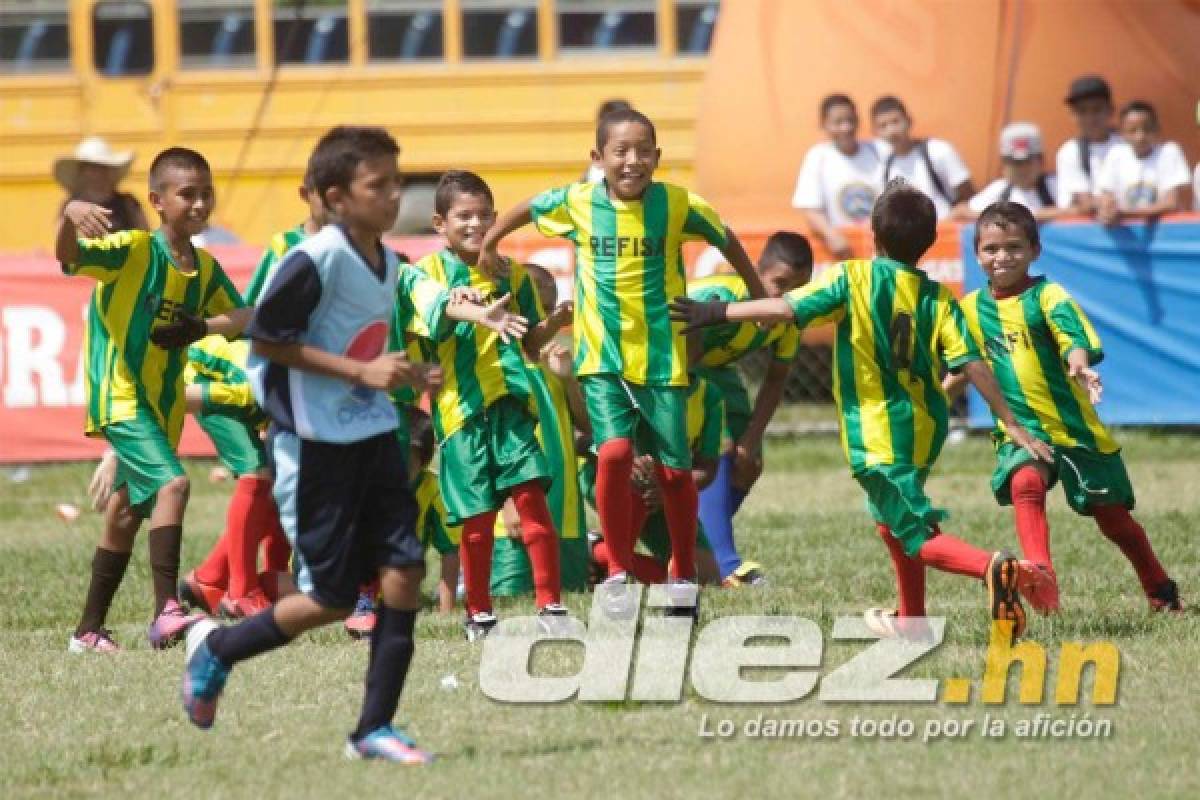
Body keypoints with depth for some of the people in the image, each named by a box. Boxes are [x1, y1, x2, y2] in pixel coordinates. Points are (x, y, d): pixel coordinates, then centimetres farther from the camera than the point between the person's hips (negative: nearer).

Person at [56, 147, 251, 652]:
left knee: (127, 512, 14)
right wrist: (70, 215, -51)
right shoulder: (132, 251, -14)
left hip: (163, 405, 8)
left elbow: (245, 318, 11)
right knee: (172, 483, -25)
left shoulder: (205, 268, 5)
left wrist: (203, 328, -11)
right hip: (119, 397, -8)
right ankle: (166, 612, -29)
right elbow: (68, 256, -28)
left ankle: (89, 630, 25)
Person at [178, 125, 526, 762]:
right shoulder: (315, 260, -17)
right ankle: (216, 648, 23)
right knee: (331, 597, -2)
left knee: (403, 569, -4)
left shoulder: (389, 265, 8)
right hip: (316, 444, -7)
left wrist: (404, 375, 6)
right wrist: (362, 371, -20)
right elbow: (266, 338, -18)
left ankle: (374, 728, 3)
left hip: (374, 436, 7)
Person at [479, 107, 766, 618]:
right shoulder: (577, 203, -6)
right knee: (614, 453, -19)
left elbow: (725, 240, 8)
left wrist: (758, 295, 14)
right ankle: (618, 572, -4)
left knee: (674, 470, 6)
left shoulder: (677, 205, -8)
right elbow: (526, 209, 14)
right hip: (602, 358, 0)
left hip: (663, 358, 0)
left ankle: (683, 576, 27)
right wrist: (488, 245, 20)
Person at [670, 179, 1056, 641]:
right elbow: (972, 365, -5)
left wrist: (718, 314, -5)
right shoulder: (937, 298, 2)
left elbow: (787, 308, -15)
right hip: (925, 430, 6)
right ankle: (911, 618, 34)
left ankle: (994, 568, -37)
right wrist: (1012, 427, -2)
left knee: (920, 541, -10)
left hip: (875, 435, -6)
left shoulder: (853, 279, -7)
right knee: (889, 514, 30)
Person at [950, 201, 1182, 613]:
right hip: (1018, 428, 2)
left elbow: (1075, 339, -26)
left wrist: (1079, 366, -47)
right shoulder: (972, 308, 6)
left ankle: (1162, 592, 32)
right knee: (1025, 484, -31)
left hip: (1074, 425, -2)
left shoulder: (1047, 296, -9)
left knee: (1112, 517, 10)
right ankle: (1042, 585, -39)